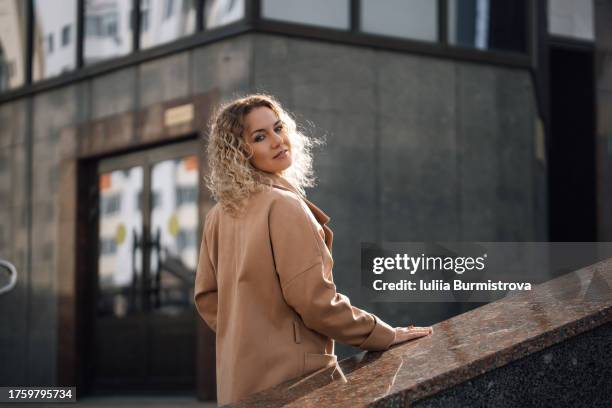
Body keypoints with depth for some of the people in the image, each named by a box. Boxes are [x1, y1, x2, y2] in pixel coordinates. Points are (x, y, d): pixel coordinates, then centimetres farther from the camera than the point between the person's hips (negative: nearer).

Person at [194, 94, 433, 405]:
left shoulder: (220, 216, 5)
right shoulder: (284, 207, -18)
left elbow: (207, 298, 12)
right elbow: (315, 301, -20)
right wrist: (387, 336, -10)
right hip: (290, 378, -8)